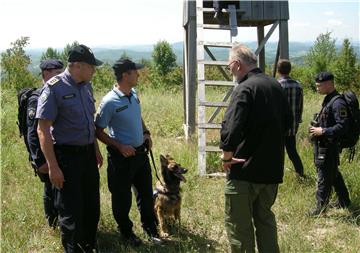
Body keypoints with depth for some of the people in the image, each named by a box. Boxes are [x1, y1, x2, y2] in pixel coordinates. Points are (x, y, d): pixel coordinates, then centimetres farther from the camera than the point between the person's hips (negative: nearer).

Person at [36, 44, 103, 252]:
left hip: (88, 154, 7)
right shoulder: (54, 88, -16)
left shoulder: (86, 86, 7)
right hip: (66, 156, -7)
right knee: (72, 211, 2)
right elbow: (43, 130, -17)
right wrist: (53, 166, -20)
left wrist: (96, 150, 20)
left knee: (92, 205, 17)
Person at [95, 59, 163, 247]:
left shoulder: (134, 94, 3)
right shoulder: (109, 102, -20)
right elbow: (98, 131, -14)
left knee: (146, 193, 17)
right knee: (122, 198, 10)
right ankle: (126, 232, 30)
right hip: (122, 156, -7)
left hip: (140, 152, 7)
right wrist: (119, 146, -20)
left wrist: (146, 133, 6)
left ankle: (150, 228, 34)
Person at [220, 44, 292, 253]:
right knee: (265, 217, 22)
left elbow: (231, 127, -27)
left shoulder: (245, 89, -17)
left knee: (238, 223, 3)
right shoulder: (276, 85, 7)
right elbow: (287, 121, 19)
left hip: (245, 167, -8)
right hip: (273, 167, 8)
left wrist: (227, 155, -13)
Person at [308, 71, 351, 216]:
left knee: (324, 178, -2)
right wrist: (316, 127, 8)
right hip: (322, 146, 10)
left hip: (328, 148, -10)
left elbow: (342, 126, -24)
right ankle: (344, 201, 34)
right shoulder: (328, 100, 11)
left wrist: (322, 131, -22)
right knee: (334, 174, 21)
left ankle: (320, 208, 7)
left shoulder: (338, 103, -19)